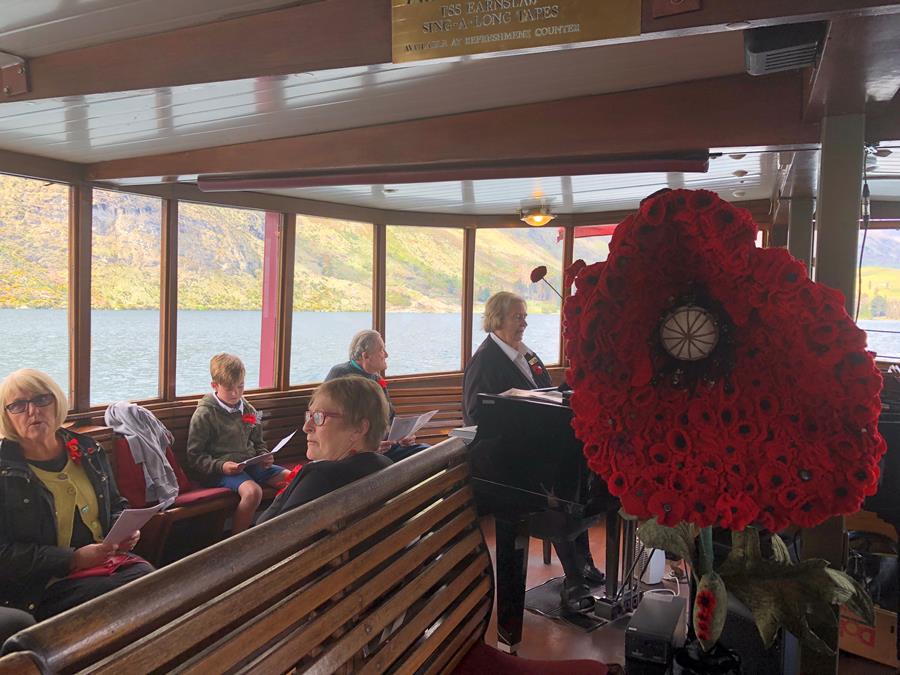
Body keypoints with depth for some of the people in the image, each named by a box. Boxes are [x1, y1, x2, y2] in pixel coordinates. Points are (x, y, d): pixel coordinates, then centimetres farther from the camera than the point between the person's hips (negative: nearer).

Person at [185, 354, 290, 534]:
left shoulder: (248, 410, 14)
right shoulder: (204, 414, -5)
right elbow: (194, 457, -6)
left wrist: (264, 456, 3)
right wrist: (221, 466, -20)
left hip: (250, 463, 7)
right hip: (221, 470, -6)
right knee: (253, 491, -35)